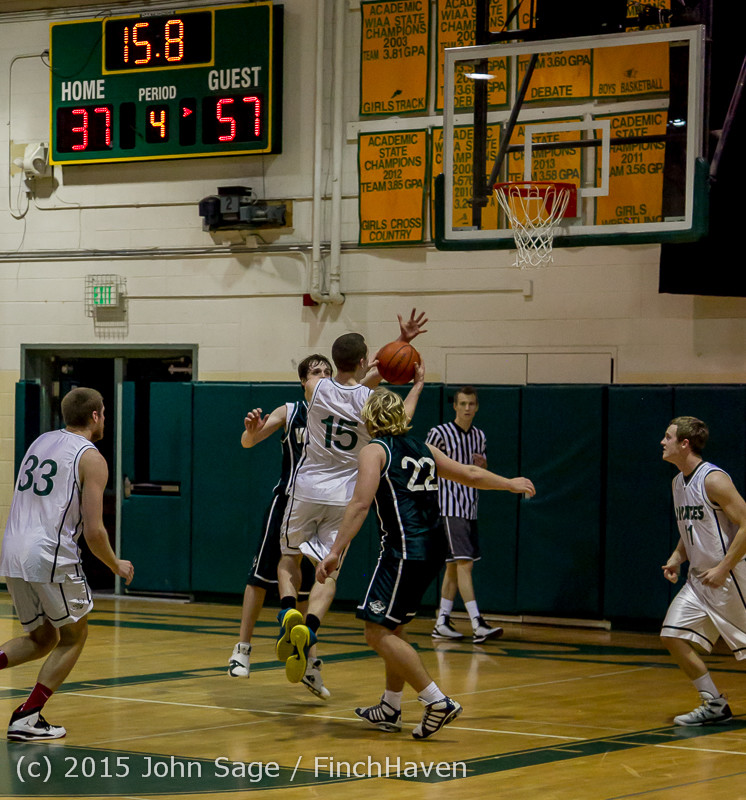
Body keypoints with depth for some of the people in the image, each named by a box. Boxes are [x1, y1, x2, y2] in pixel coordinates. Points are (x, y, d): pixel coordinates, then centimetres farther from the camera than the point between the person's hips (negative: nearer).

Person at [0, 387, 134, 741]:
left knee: (42, 638, 22)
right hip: (51, 556, -7)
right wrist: (117, 566, 8)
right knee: (74, 636, 13)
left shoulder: (40, 442, 17)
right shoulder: (91, 459, -5)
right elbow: (93, 530, -9)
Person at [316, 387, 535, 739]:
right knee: (392, 627, 21)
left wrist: (335, 552, -18)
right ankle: (390, 709, 26)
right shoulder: (422, 448, 17)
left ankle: (437, 702, -13)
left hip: (405, 549, -8)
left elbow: (361, 504, -15)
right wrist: (510, 484, 44)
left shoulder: (374, 451, -2)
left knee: (378, 632, -7)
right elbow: (471, 475, 27)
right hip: (433, 548, 8)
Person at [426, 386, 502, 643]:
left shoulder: (479, 436, 12)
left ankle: (442, 623, 15)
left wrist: (483, 465, -2)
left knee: (454, 566, 9)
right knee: (464, 563, -14)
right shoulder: (440, 433, -7)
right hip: (450, 508, -7)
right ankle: (477, 624, -20)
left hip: (470, 508, 7)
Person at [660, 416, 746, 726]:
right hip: (699, 578, 9)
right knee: (673, 635, -1)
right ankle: (715, 706, 7)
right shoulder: (678, 482, 10)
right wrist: (678, 557, 6)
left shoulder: (713, 479, -17)